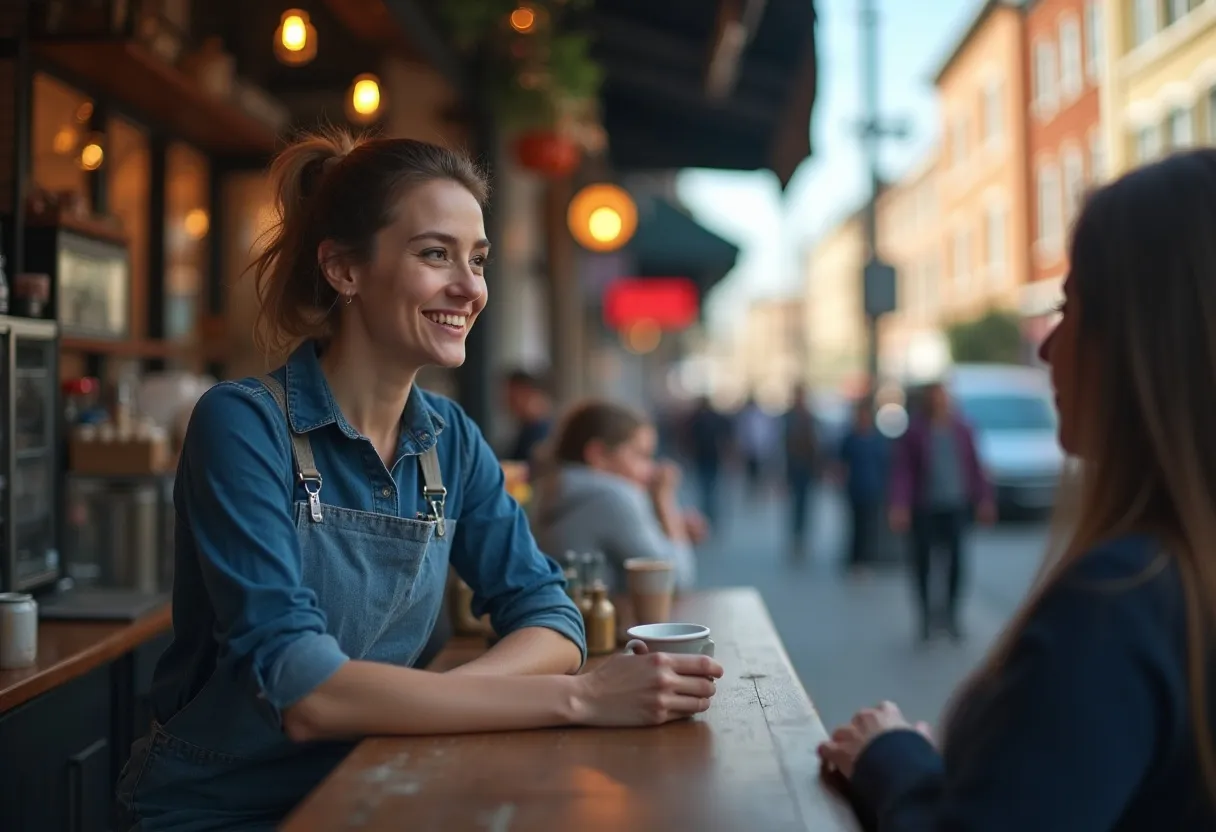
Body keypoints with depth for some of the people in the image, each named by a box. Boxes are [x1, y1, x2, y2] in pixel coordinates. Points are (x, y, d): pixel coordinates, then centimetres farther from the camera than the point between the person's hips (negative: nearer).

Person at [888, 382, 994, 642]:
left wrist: (983, 499, 7)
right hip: (925, 507, -2)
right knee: (923, 560, 4)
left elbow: (974, 466, 8)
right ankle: (927, 613, 19)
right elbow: (903, 470, -8)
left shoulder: (962, 429, 2)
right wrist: (900, 505, -15)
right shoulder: (915, 431, -6)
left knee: (955, 559, 2)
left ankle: (951, 612, 17)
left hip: (957, 506, 2)